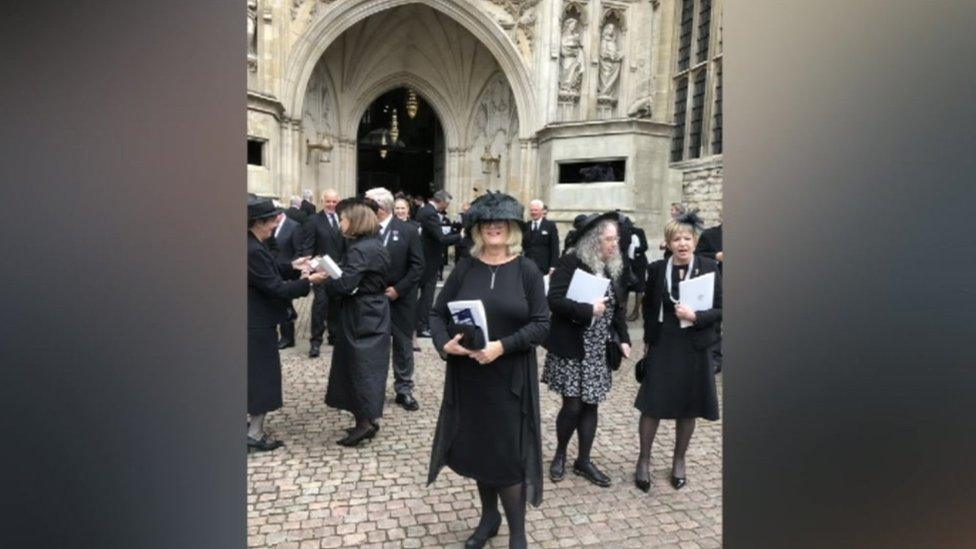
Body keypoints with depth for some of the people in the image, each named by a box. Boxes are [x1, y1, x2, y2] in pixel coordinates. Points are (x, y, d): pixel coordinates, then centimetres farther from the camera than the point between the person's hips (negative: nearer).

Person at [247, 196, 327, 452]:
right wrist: (308, 282, -18)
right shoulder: (252, 250, -27)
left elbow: (268, 272, 16)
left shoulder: (252, 245, 5)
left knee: (252, 372, 21)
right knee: (262, 374, 1)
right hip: (257, 324, -10)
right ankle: (255, 434, 12)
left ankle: (249, 420, 35)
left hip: (253, 321, 10)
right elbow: (275, 288, -25)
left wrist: (291, 267, 7)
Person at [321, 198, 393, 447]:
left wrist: (321, 281, -9)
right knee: (369, 365, 14)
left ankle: (366, 422, 8)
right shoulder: (374, 243, 11)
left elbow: (345, 285, -27)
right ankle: (368, 419, 23)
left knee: (361, 365, -1)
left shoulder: (360, 249, -20)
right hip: (373, 312, 9)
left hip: (362, 316, -9)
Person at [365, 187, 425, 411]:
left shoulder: (408, 231, -7)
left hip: (400, 299, -2)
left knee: (403, 345, 9)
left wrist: (398, 289, -13)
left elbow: (417, 266, -8)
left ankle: (404, 390, 21)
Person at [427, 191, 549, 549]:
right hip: (468, 375, 3)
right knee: (476, 448, 15)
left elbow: (541, 324, -9)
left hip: (510, 377, -3)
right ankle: (488, 516, 38)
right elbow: (437, 313, 2)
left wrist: (502, 346, -22)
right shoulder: (465, 268, 1)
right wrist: (444, 344, -18)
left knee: (507, 453, 4)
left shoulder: (527, 270, -5)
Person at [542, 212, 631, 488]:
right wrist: (589, 310, -21)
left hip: (599, 350, 6)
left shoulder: (614, 268, 8)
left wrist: (623, 339, 1)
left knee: (590, 405, 9)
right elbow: (554, 301, -20)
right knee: (573, 406, -1)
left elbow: (619, 308, 12)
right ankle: (560, 454, 24)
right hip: (572, 348, -5)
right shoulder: (570, 262, -13)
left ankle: (583, 461, 24)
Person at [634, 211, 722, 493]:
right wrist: (648, 339, 8)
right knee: (653, 405, 3)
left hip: (694, 347, 0)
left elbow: (720, 310, -5)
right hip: (662, 346, 0)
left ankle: (679, 461, 31)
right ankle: (644, 460, 21)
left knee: (687, 408, 11)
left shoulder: (709, 268, -6)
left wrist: (696, 316, -21)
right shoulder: (657, 269, -2)